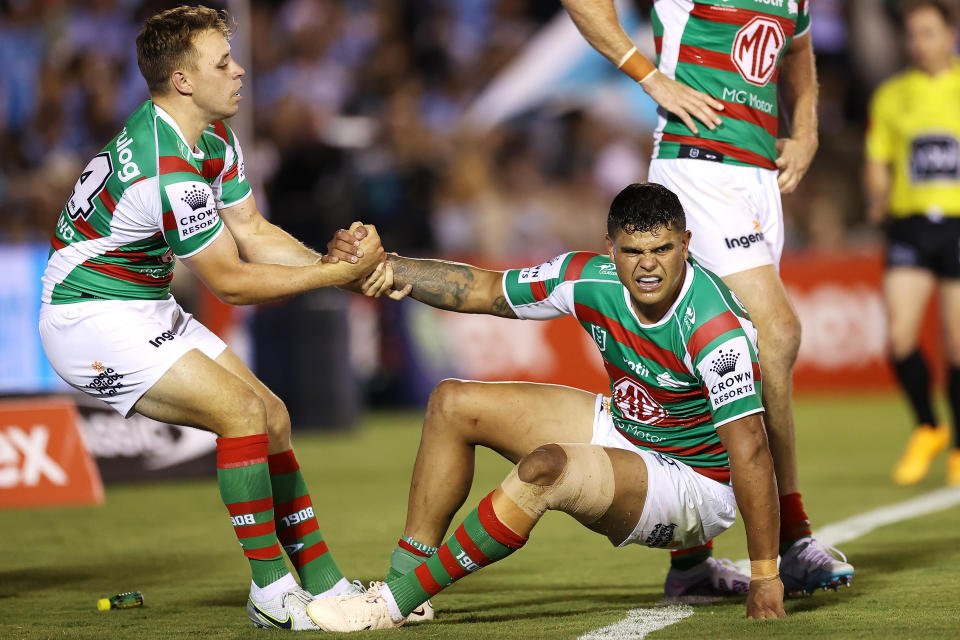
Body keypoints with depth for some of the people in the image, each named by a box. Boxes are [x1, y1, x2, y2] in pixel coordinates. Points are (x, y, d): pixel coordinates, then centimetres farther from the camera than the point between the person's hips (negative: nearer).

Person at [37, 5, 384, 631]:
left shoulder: (215, 138, 3)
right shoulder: (167, 170, -29)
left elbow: (253, 233, 5)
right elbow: (232, 283, -22)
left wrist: (330, 257, -12)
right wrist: (339, 273, -18)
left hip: (149, 309, 10)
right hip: (93, 319, -10)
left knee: (273, 415, 5)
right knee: (243, 412, -20)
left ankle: (324, 583, 10)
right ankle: (271, 591, -10)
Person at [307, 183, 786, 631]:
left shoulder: (715, 329, -31)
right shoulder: (589, 279, -12)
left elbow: (750, 449, -31)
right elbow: (485, 290, 3)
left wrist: (765, 579, -32)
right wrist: (394, 269, -12)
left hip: (693, 490, -8)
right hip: (620, 429, 8)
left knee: (545, 468, -35)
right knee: (453, 403, 4)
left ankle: (394, 604, -22)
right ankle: (404, 580, 6)